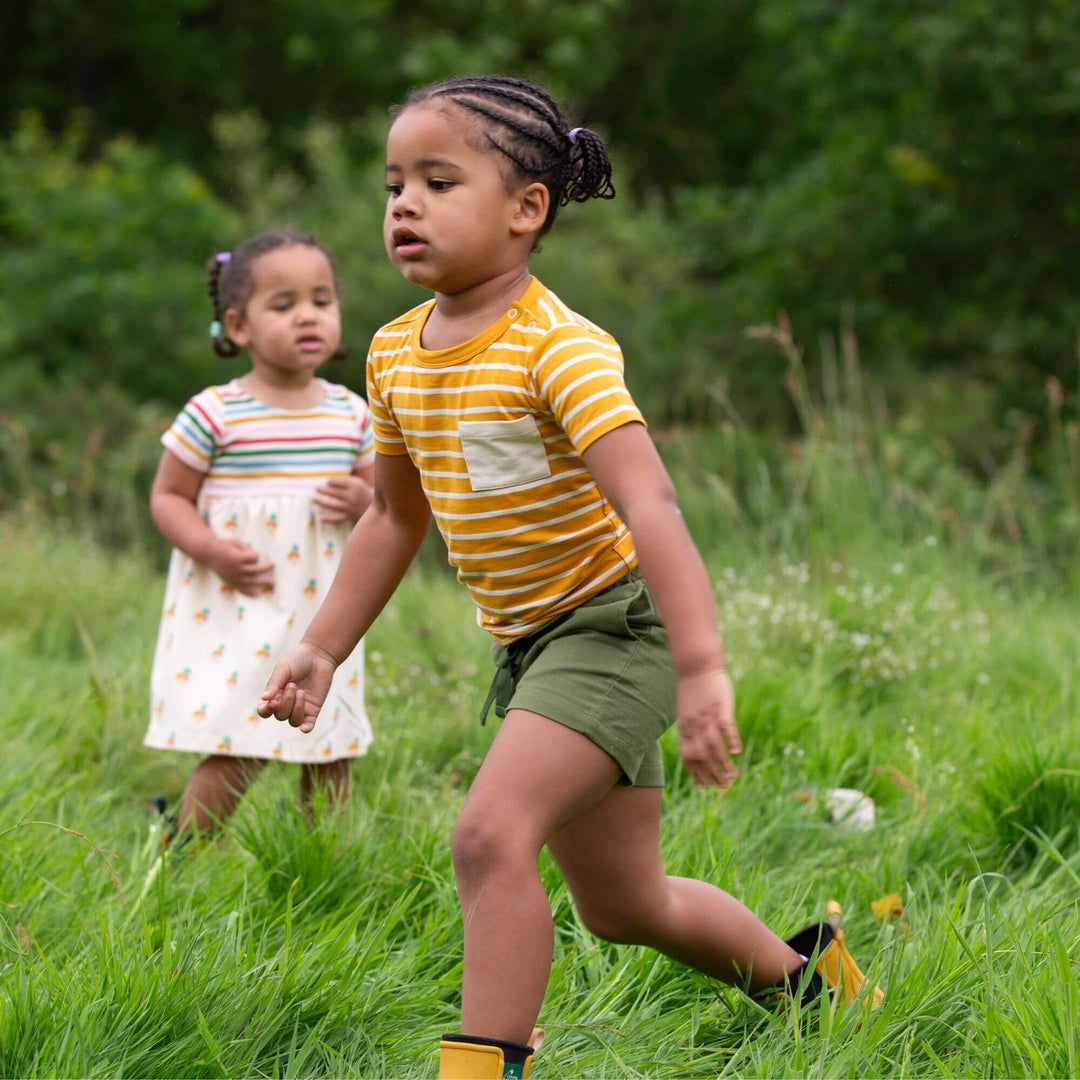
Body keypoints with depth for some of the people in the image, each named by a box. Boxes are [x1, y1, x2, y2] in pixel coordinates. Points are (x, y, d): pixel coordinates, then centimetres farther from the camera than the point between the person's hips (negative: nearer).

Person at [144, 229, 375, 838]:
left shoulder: (352, 414, 5)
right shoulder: (215, 414, -8)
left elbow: (377, 494, 15)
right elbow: (168, 496, -2)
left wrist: (363, 503, -9)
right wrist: (212, 549, -19)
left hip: (323, 612, 5)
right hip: (236, 617, -5)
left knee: (331, 751, 10)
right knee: (237, 753, -11)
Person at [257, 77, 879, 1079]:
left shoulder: (558, 348, -22)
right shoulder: (396, 354, 3)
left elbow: (647, 502, -32)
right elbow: (395, 515, 17)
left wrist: (701, 668, -41)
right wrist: (321, 648, 13)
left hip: (611, 625, -8)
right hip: (528, 646, 9)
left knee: (489, 835, -27)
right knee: (624, 906, 18)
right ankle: (803, 978, 41)